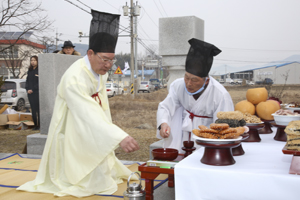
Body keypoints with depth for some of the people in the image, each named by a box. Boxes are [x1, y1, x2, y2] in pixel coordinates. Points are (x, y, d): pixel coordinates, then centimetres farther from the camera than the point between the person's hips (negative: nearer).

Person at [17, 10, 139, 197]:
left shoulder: (100, 69, -9)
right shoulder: (74, 78, -36)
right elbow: (89, 116, -45)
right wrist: (120, 137, -53)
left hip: (92, 128, 8)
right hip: (72, 131, -8)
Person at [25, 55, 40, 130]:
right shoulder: (29, 71, 16)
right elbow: (27, 81, 18)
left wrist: (33, 89, -13)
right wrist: (27, 89, 1)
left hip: (37, 93, -6)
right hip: (30, 93, 6)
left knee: (39, 109, -6)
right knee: (33, 109, 7)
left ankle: (40, 125, -1)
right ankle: (35, 125, 12)